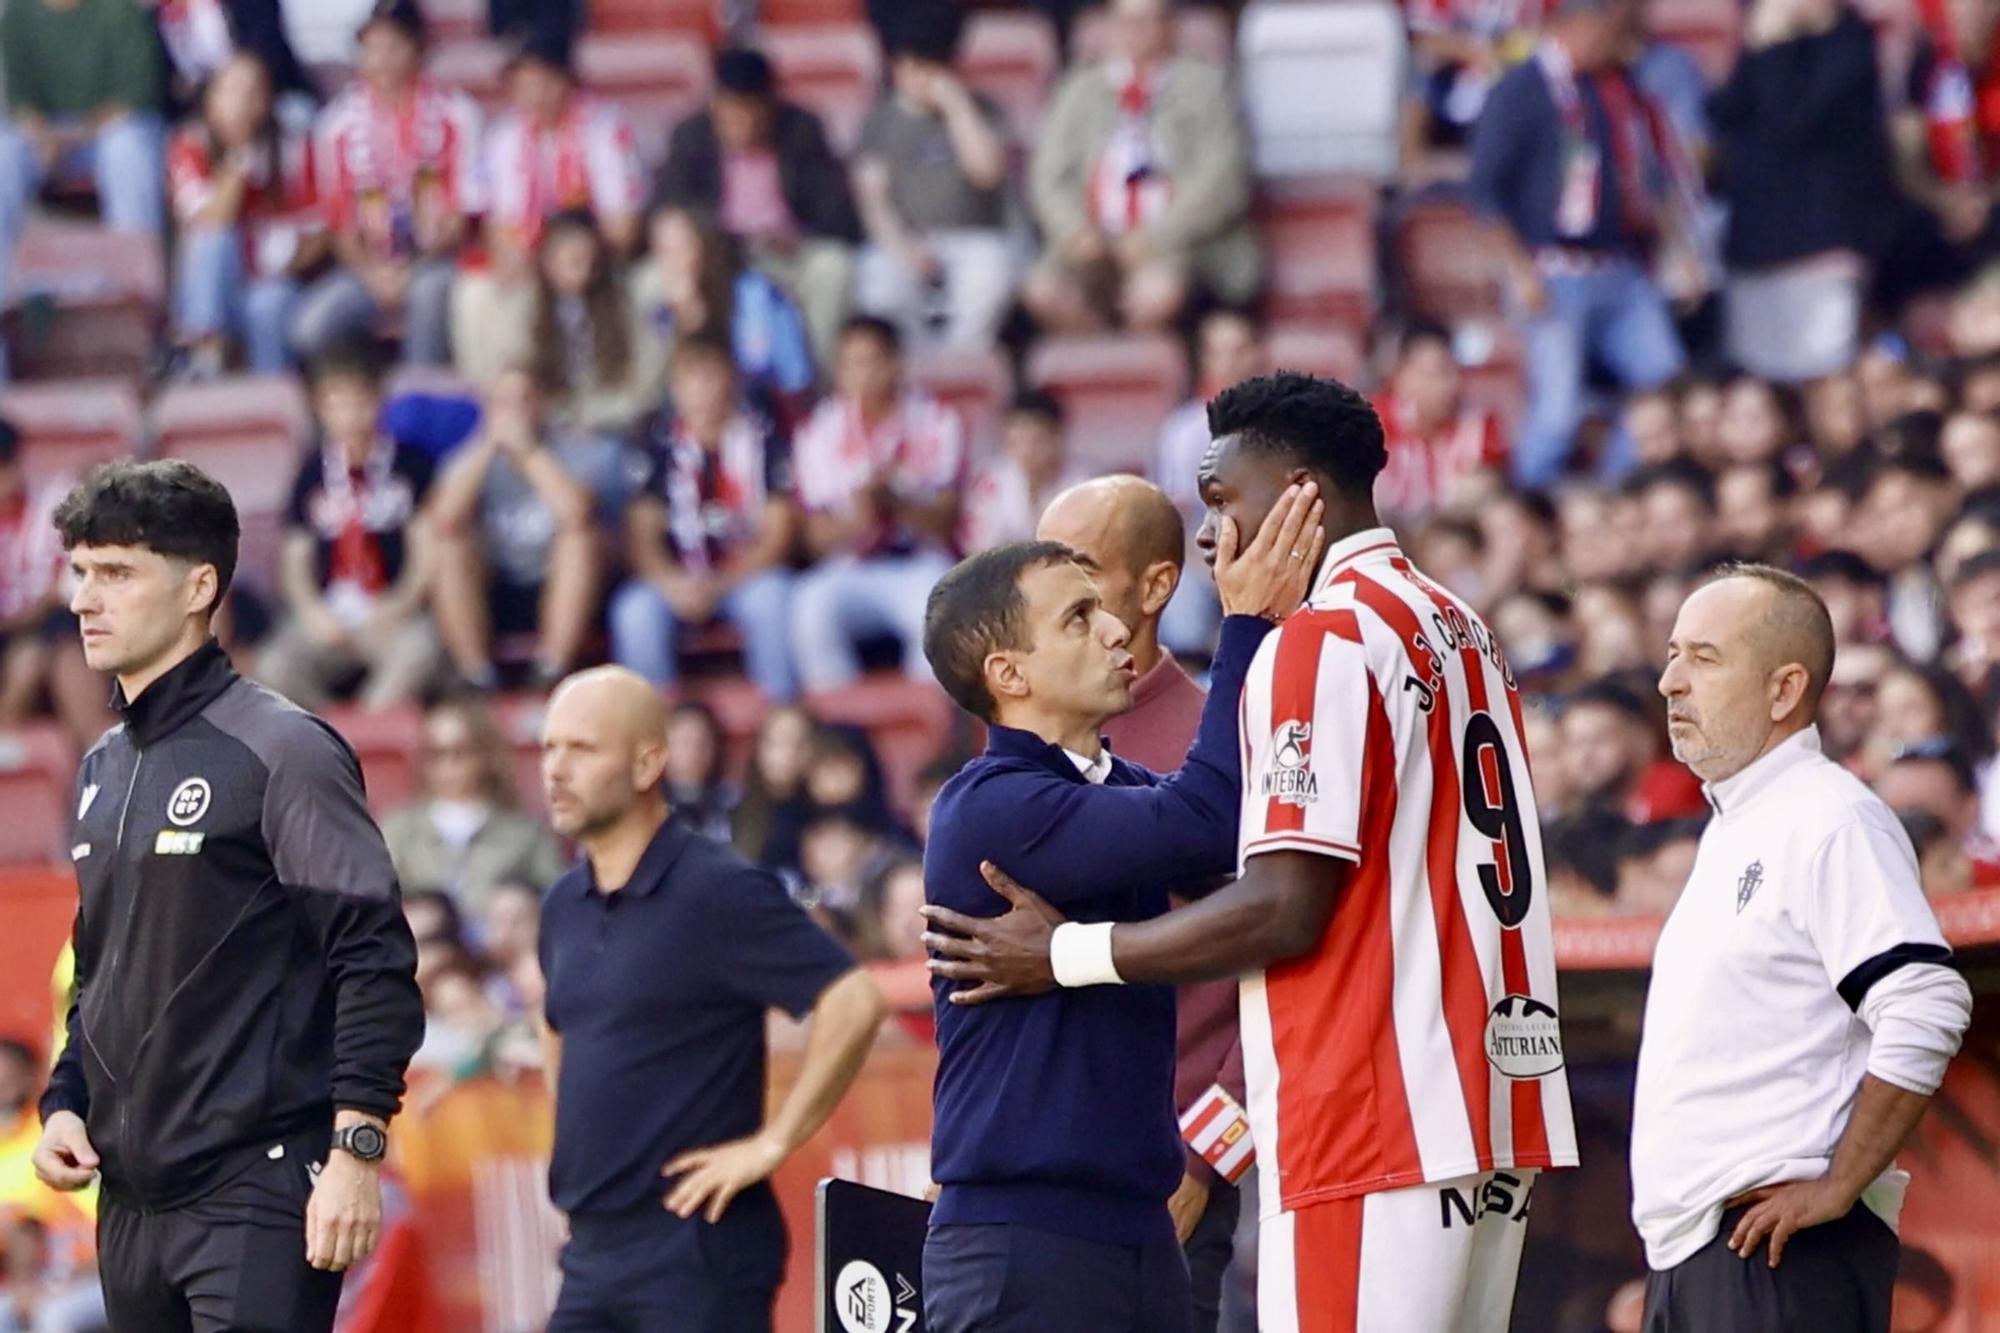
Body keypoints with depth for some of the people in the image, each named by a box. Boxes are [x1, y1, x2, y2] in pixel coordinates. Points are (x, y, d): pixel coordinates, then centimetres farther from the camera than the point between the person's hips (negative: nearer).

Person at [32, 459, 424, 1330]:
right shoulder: (103, 771, 16)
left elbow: (374, 960, -12)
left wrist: (356, 1153, -18)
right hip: (134, 1201, 8)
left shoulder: (280, 751, -7)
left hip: (259, 1194, -8)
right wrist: (65, 1103, 10)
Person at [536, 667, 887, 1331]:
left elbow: (854, 1003, -19)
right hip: (593, 1247, 8)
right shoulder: (565, 906, 12)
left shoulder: (716, 892, -12)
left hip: (697, 1248, -8)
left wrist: (770, 1144, -17)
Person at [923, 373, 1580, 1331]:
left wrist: (1068, 953, -6)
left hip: (1374, 1134, -9)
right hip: (1489, 1110, 9)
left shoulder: (1326, 640, -10)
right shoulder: (1459, 631, 18)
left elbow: (1286, 911, -15)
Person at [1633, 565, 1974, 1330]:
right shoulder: (1733, 829, 20)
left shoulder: (1831, 822, -10)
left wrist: (1835, 1191, -19)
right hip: (1687, 1251, 10)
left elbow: (1927, 1011, -21)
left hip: (1780, 1255, -10)